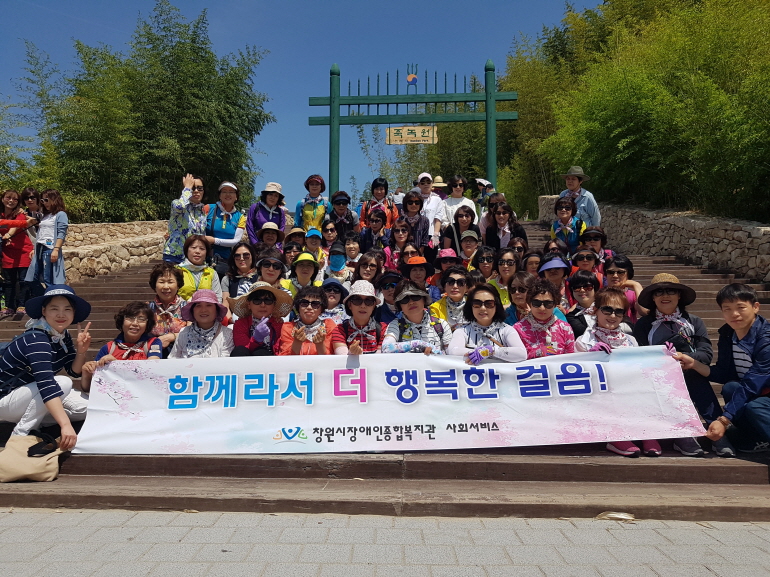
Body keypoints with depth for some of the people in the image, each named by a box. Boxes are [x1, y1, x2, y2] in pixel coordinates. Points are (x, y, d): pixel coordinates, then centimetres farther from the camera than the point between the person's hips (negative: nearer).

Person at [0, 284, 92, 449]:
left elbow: (74, 372, 0)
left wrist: (81, 351, -21)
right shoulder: (36, 340, -30)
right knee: (63, 383, -29)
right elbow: (46, 384, -43)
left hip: (30, 396, 8)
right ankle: (20, 435, -17)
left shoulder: (63, 335, -4)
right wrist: (65, 425, -53)